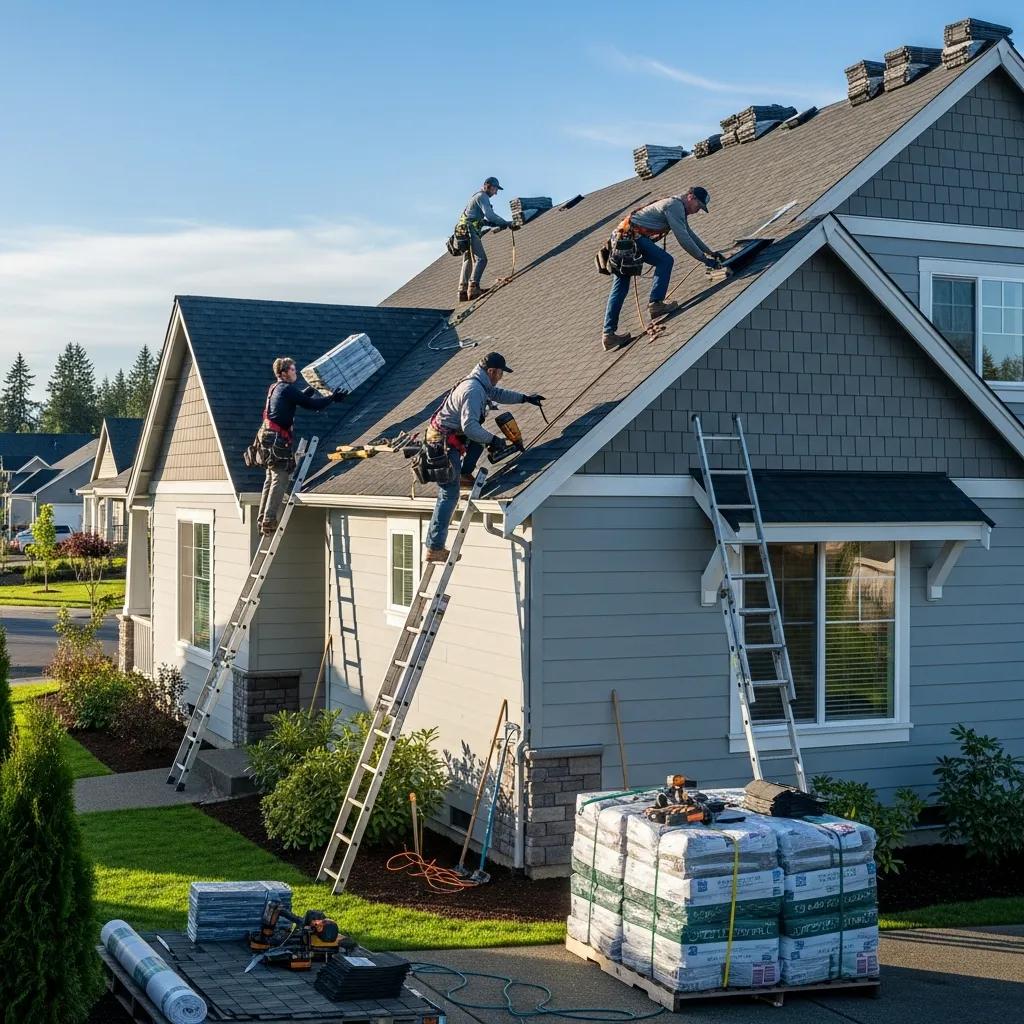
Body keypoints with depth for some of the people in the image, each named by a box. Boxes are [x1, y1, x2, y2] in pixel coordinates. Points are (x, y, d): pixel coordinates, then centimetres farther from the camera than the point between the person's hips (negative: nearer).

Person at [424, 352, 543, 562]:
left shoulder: (479, 385, 10)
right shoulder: (473, 391, -21)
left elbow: (498, 394, 30)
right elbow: (469, 427, -28)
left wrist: (525, 398, 28)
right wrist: (493, 440, -19)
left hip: (443, 437, 10)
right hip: (445, 444, -10)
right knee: (449, 496, -9)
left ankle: (464, 474, 24)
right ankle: (434, 549, -10)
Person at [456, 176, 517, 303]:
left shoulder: (477, 196, 27)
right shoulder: (482, 196, -5)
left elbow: (481, 220, 26)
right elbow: (490, 215, -16)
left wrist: (499, 224, 16)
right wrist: (507, 223, -12)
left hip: (463, 231, 10)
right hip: (470, 230, -10)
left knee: (468, 261, 9)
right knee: (480, 259, -16)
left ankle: (463, 291, 4)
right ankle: (473, 288, -26)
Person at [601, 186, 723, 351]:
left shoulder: (678, 208, 23)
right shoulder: (675, 206, -9)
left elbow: (690, 233, 33)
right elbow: (684, 239, -14)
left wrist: (710, 252, 32)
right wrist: (704, 259, -10)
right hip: (631, 235, -10)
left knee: (620, 287, 5)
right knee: (665, 261, -12)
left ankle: (609, 334, 2)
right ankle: (655, 303, -19)